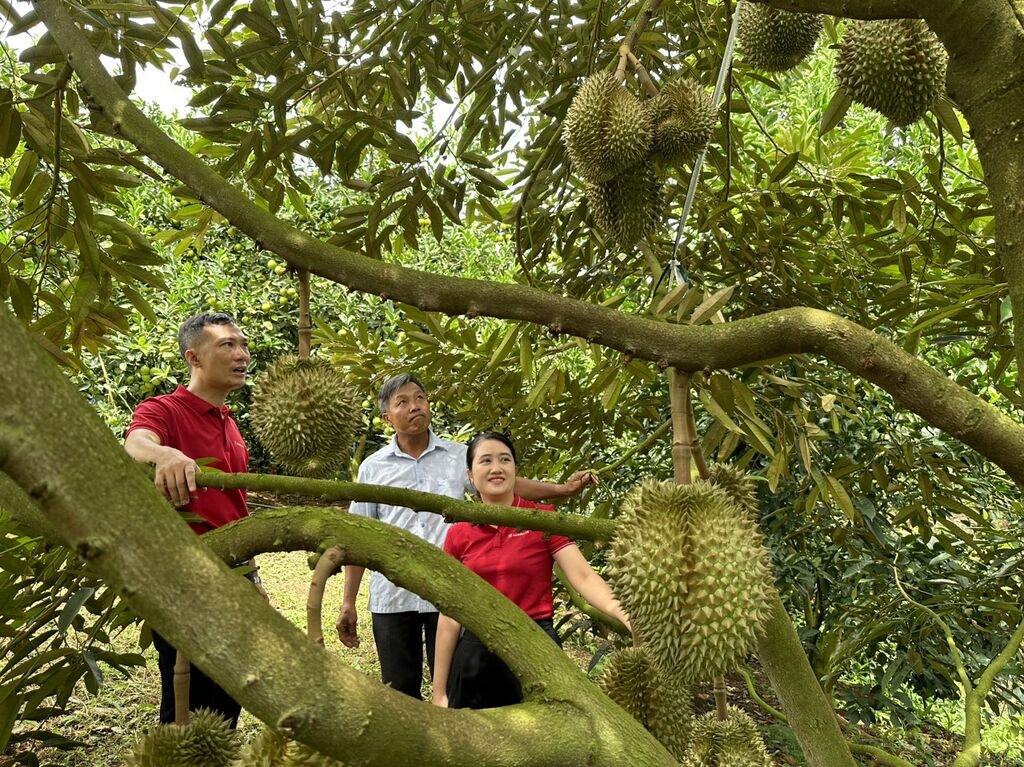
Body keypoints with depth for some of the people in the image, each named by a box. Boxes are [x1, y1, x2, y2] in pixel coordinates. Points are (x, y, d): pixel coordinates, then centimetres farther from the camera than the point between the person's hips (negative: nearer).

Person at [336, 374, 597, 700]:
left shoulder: (457, 456, 4)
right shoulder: (372, 468, 4)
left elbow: (507, 483, -2)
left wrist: (563, 488, -17)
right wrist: (348, 602, 5)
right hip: (391, 598, 1)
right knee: (399, 693, 11)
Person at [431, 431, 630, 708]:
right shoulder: (458, 535, 2)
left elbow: (582, 576, -14)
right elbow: (450, 615, 4)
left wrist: (626, 615, -33)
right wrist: (439, 692, 3)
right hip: (475, 655, 2)